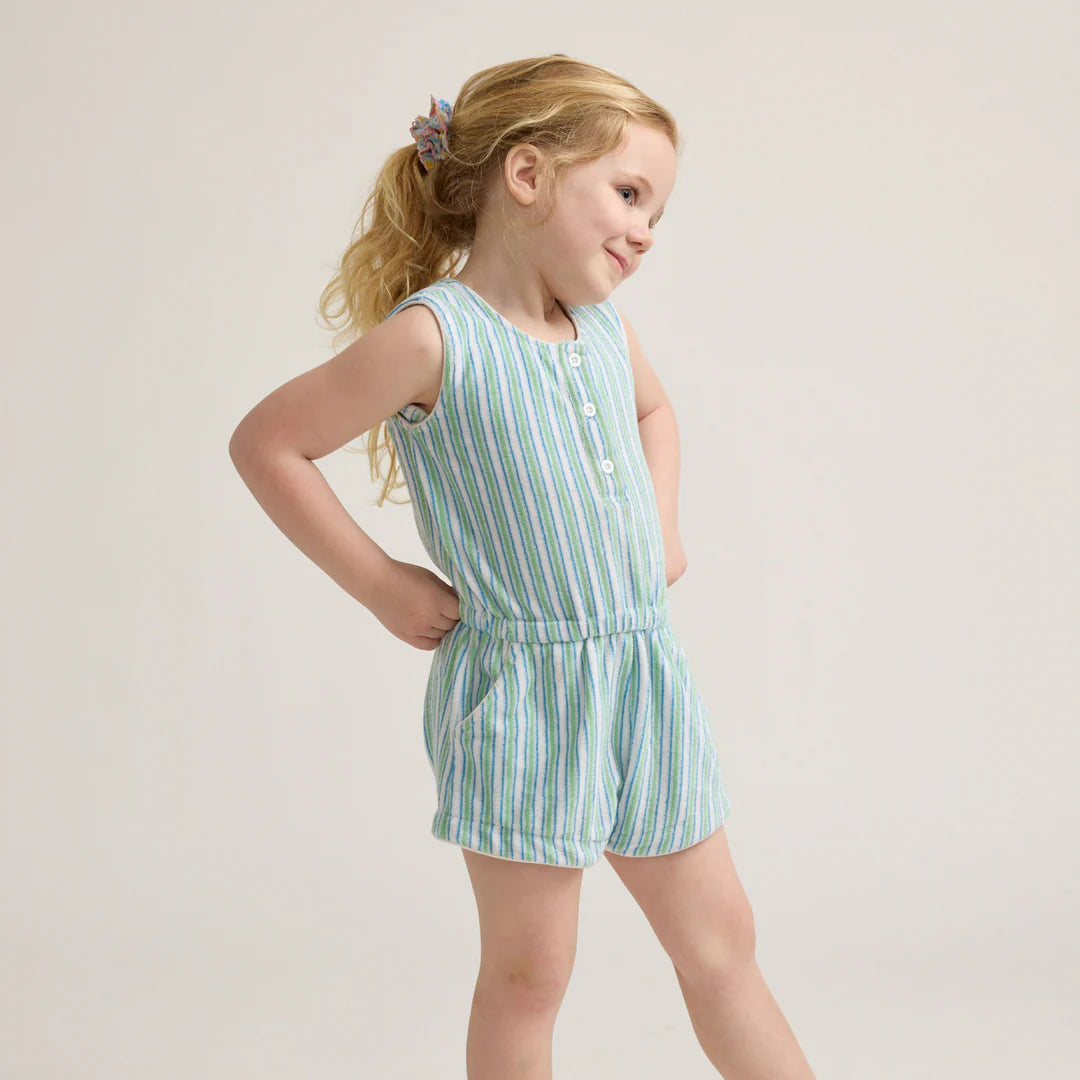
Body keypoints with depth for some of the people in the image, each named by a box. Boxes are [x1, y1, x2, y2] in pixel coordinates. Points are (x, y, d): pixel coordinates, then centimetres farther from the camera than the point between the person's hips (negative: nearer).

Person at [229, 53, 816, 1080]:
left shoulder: (603, 325, 8)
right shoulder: (434, 337, -14)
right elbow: (265, 444, -10)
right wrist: (381, 584, -9)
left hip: (645, 675, 6)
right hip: (518, 693, -6)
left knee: (719, 942, 15)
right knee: (528, 972, 6)